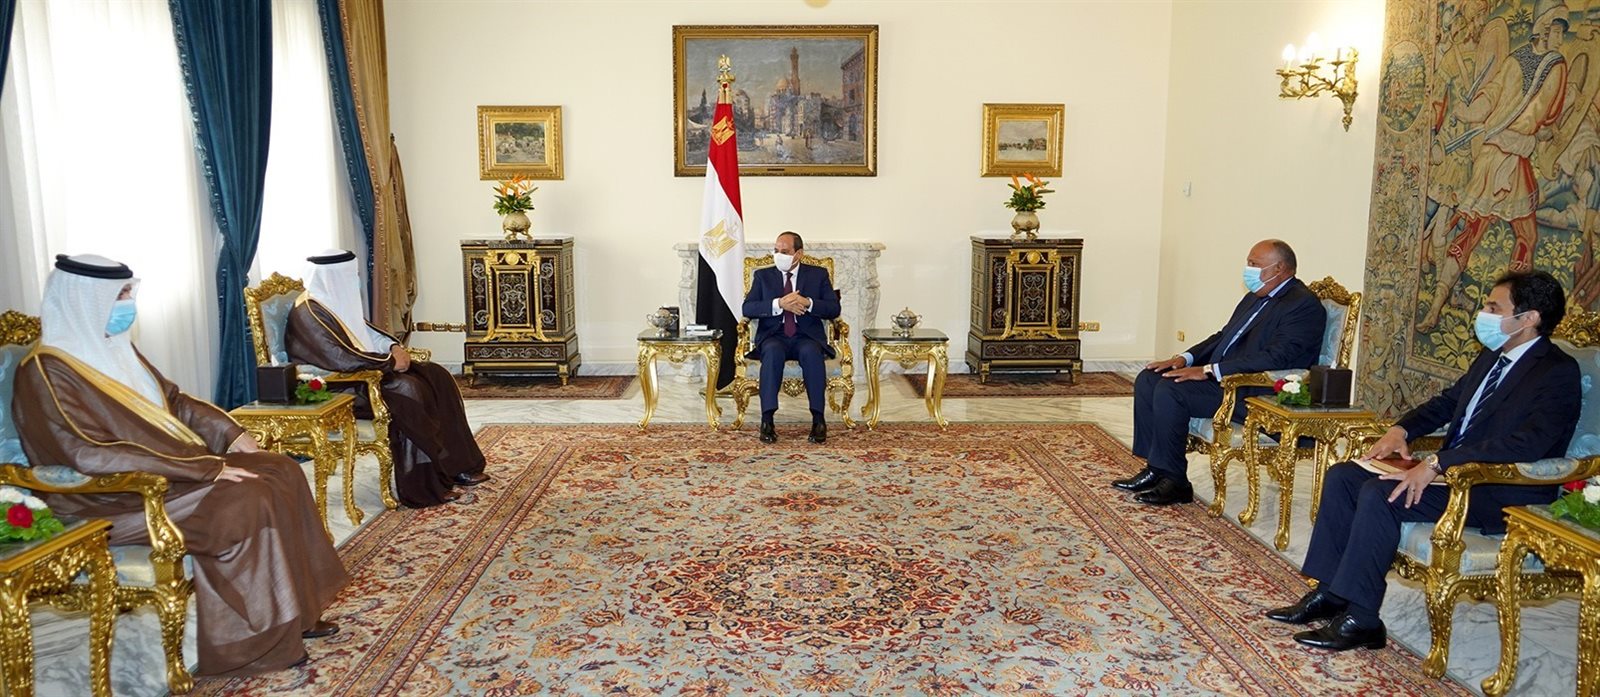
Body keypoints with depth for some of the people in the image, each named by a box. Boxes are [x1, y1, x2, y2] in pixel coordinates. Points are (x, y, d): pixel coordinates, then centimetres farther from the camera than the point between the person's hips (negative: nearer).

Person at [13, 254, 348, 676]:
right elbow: (95, 456, -26)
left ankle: (297, 611, -4)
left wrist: (230, 434, 1)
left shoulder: (114, 348, 10)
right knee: (248, 501, -26)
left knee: (280, 472, -8)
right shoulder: (47, 372, -17)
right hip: (114, 498, -9)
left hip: (171, 470, 9)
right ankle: (266, 638, -13)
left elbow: (173, 400, 19)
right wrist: (204, 467, -27)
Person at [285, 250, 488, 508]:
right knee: (407, 390, -30)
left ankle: (457, 464, -6)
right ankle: (425, 485, -23)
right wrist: (389, 361, -20)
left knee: (435, 375, -4)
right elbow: (340, 359, -28)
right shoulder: (308, 313, -19)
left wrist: (394, 347, 0)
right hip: (336, 385, -10)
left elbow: (367, 332, 20)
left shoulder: (339, 301, 11)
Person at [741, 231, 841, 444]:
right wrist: (779, 304, -15)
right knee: (773, 351, -35)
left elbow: (834, 309, 3)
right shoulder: (763, 275, 13)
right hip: (773, 337, 0)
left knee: (811, 352, -35)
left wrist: (807, 303, -15)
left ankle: (818, 420, -31)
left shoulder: (818, 274, 12)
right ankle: (767, 420, -35)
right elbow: (748, 308, -1)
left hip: (807, 337, 0)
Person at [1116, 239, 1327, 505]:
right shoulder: (1255, 298, 17)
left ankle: (1174, 481, -14)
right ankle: (1155, 467, 1)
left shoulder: (1304, 306, -13)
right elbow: (1223, 336, 23)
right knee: (1148, 379, -1)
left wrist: (1209, 371, -25)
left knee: (1170, 391, -26)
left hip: (1257, 394, -10)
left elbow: (1274, 358, -24)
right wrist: (1186, 358, 4)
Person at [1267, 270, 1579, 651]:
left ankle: (1361, 619, -19)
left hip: (1503, 494, -9)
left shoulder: (1559, 373, -14)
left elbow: (1525, 444, -28)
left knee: (1380, 494, -28)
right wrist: (1401, 430, 4)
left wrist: (1435, 463, -32)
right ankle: (1329, 593, -2)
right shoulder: (1493, 356, 13)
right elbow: (1449, 400, 25)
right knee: (1342, 476, -2)